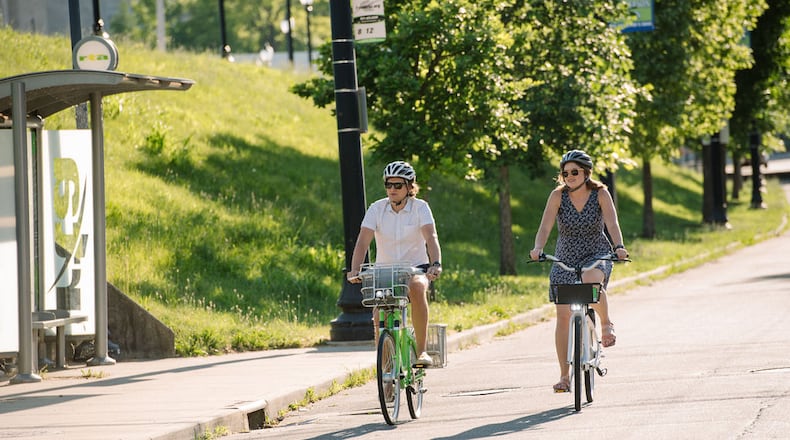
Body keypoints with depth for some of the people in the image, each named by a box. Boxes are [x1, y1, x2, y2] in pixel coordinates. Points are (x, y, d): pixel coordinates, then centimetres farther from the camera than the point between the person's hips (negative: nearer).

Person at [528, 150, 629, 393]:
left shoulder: (601, 194, -9)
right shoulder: (558, 195, -7)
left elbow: (612, 224, -20)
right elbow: (545, 227, -17)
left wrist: (619, 247, -39)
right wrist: (538, 248, -36)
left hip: (597, 255, -2)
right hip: (565, 258, 2)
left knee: (591, 281, -38)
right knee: (563, 314, -6)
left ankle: (606, 324, -9)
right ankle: (564, 376, 3)